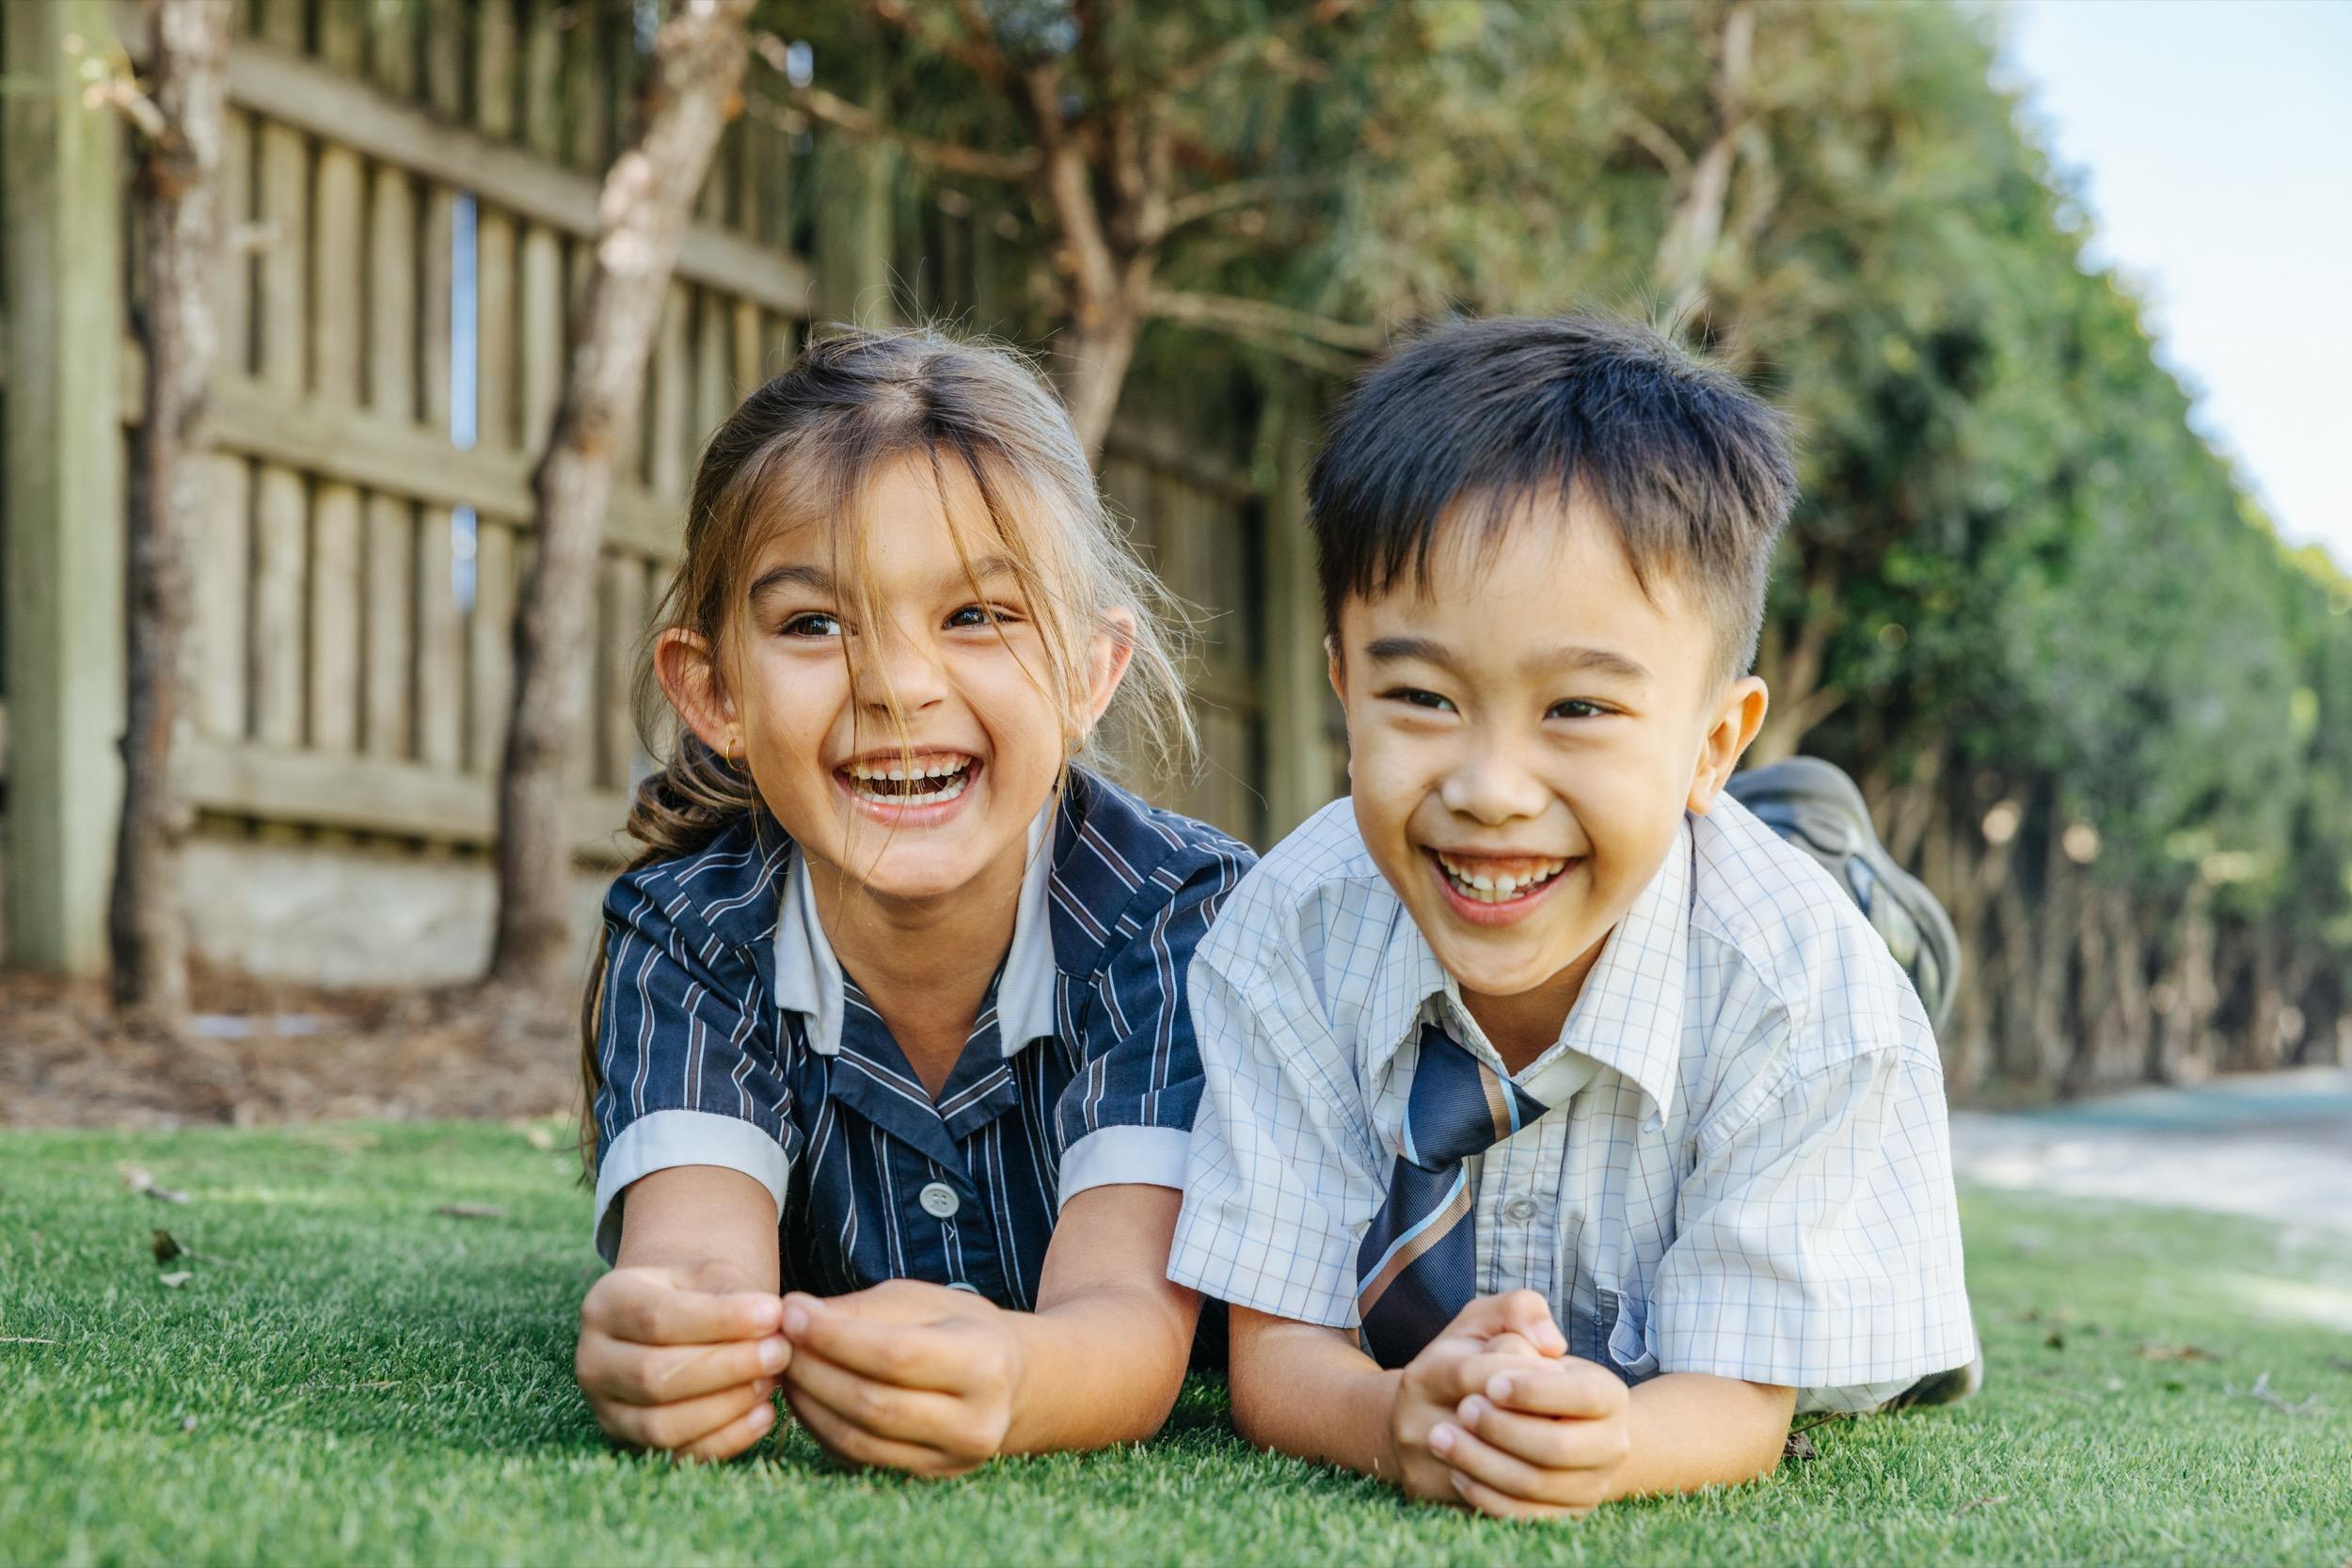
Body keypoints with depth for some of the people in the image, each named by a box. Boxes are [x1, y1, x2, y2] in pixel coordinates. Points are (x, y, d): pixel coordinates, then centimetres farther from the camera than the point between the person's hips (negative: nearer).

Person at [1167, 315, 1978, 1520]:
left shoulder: (1801, 998, -38)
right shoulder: (1289, 938, -33)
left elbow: (1738, 1406, -33)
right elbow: (1276, 1351, -29)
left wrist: (1610, 1443, -59)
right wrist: (1396, 1420, -55)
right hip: (1397, 1356, 2)